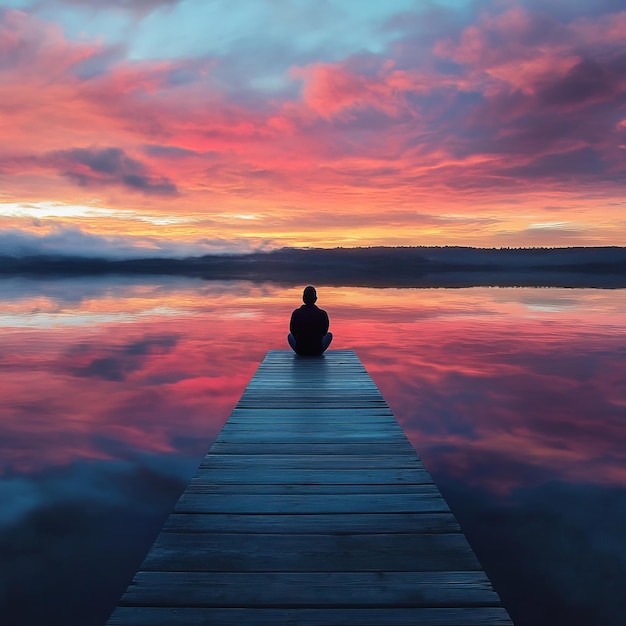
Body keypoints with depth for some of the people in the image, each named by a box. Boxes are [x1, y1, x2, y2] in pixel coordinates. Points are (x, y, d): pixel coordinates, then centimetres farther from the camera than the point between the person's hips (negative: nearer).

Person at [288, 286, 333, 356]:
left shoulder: (296, 313, -13)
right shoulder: (323, 314, -13)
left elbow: (293, 332, 2)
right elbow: (324, 332, 4)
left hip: (300, 351, 1)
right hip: (318, 351, -1)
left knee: (289, 336, 32)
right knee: (329, 334, 30)